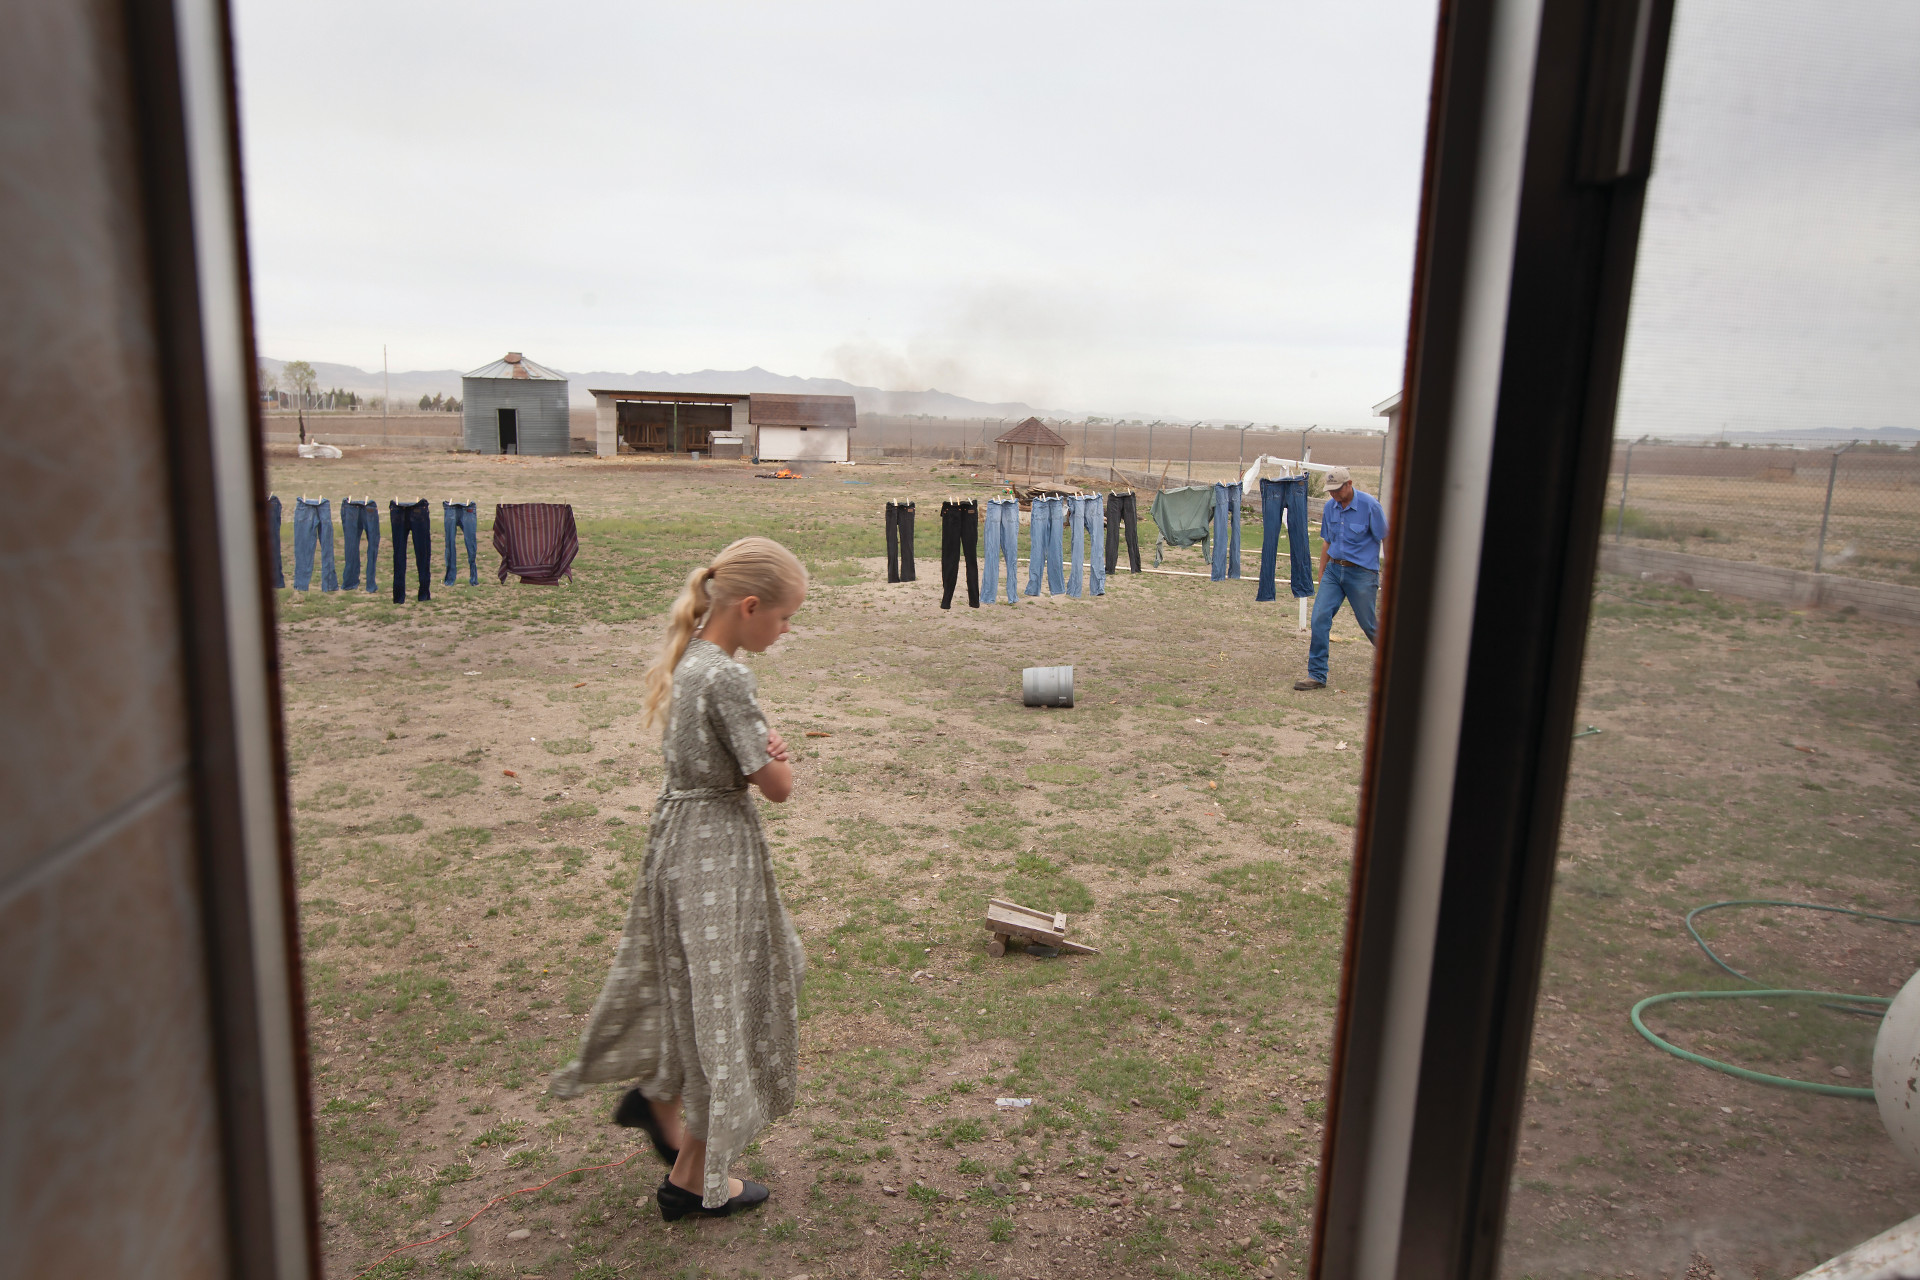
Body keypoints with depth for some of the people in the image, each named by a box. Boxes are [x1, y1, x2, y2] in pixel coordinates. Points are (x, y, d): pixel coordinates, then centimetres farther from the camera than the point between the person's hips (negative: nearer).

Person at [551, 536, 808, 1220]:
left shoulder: (689, 657, 3)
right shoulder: (727, 678, -26)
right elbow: (778, 785, -21)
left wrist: (760, 747, -11)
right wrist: (774, 753, -1)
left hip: (683, 836, 9)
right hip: (717, 850, -9)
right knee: (723, 997, 6)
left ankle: (657, 1096, 42)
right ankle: (691, 1180, 23)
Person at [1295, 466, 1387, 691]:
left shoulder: (1370, 505, -11)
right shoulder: (1330, 507, 5)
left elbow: (1387, 540, -6)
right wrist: (1321, 576, 15)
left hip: (1361, 573, -5)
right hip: (1334, 569, 5)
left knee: (1369, 624, 5)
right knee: (1319, 618, -7)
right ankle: (1317, 675, -2)